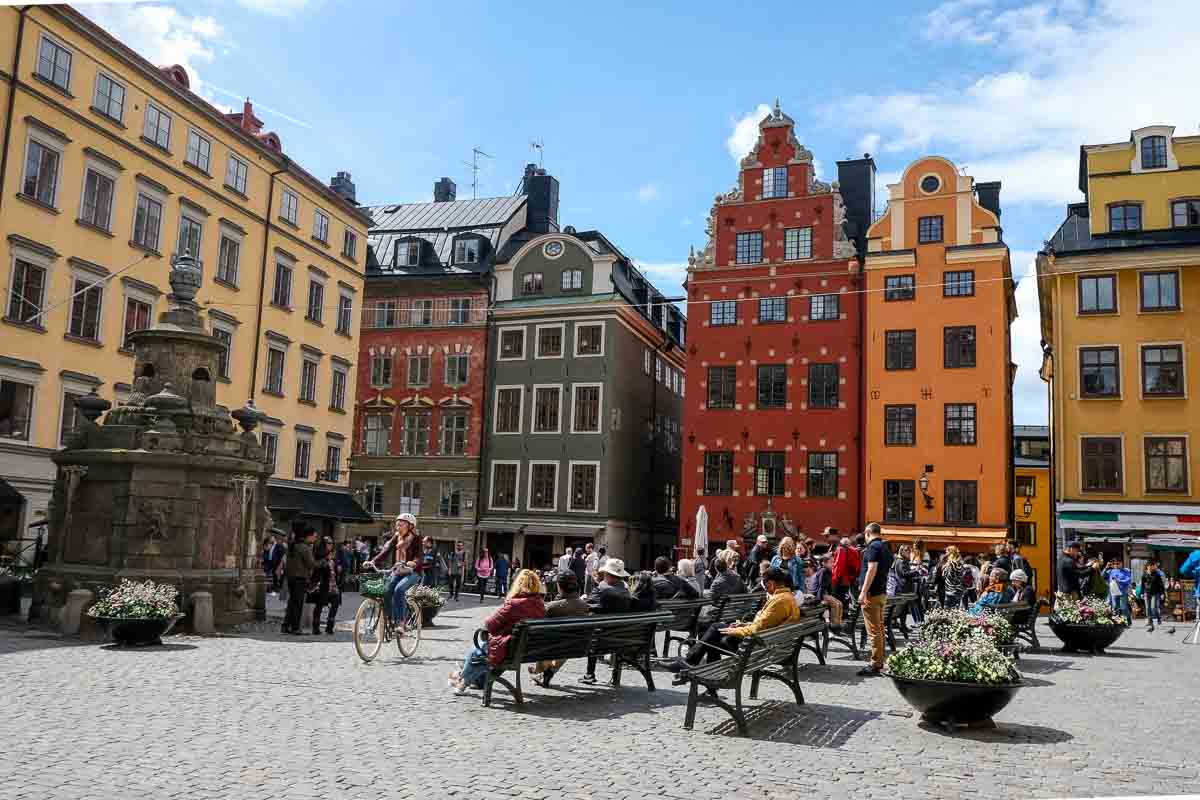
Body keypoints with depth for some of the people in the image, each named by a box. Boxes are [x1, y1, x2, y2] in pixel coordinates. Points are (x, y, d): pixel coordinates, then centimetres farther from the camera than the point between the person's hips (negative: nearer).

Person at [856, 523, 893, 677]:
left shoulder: (873, 547, -13)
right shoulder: (886, 548, 15)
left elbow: (872, 570, -21)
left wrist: (863, 592, -22)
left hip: (872, 593, -10)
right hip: (882, 592, 10)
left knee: (873, 630, -8)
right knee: (879, 628, 14)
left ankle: (875, 664, -7)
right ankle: (879, 661, 21)